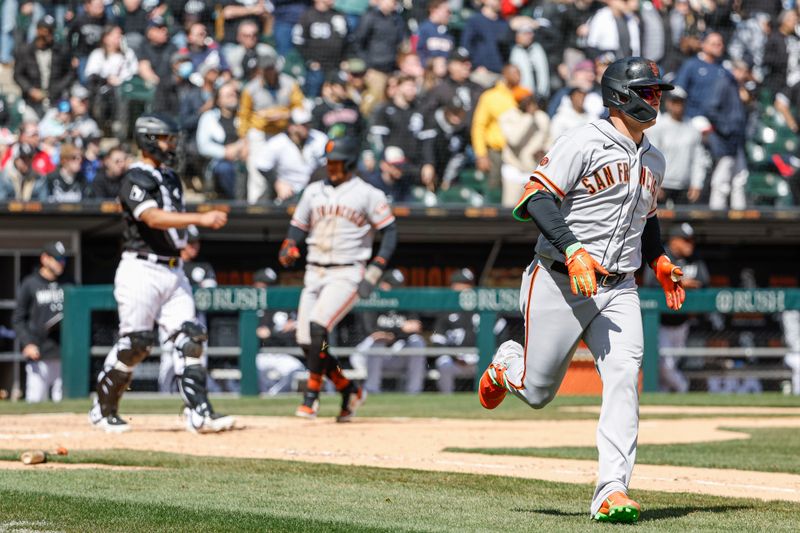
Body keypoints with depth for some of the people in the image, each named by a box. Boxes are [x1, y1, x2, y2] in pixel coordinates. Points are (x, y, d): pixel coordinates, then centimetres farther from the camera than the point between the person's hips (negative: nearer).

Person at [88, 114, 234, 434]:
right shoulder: (136, 178, -11)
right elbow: (153, 217, -27)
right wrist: (200, 218, -36)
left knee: (189, 339, -3)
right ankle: (103, 410, 10)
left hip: (172, 271, 8)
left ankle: (199, 413, -7)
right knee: (134, 343, -6)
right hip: (141, 270, -8)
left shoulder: (170, 178, 17)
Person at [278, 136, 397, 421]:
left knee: (318, 326, -25)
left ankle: (311, 397, -19)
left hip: (347, 274, -6)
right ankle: (349, 391, 18)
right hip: (314, 273, 6)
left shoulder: (368, 194, -1)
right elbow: (298, 227, 18)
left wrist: (375, 270, -13)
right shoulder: (313, 191, 14)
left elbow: (389, 231, -2)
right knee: (307, 342, 0)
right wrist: (288, 249, -4)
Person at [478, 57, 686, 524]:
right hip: (560, 285, -5)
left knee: (625, 375, -18)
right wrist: (573, 249, -30)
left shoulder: (653, 161, 14)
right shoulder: (585, 144, -11)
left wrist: (661, 262, 14)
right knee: (537, 392, 3)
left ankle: (613, 490, -21)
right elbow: (536, 197, -18)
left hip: (618, 291, 5)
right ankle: (507, 365, 41)